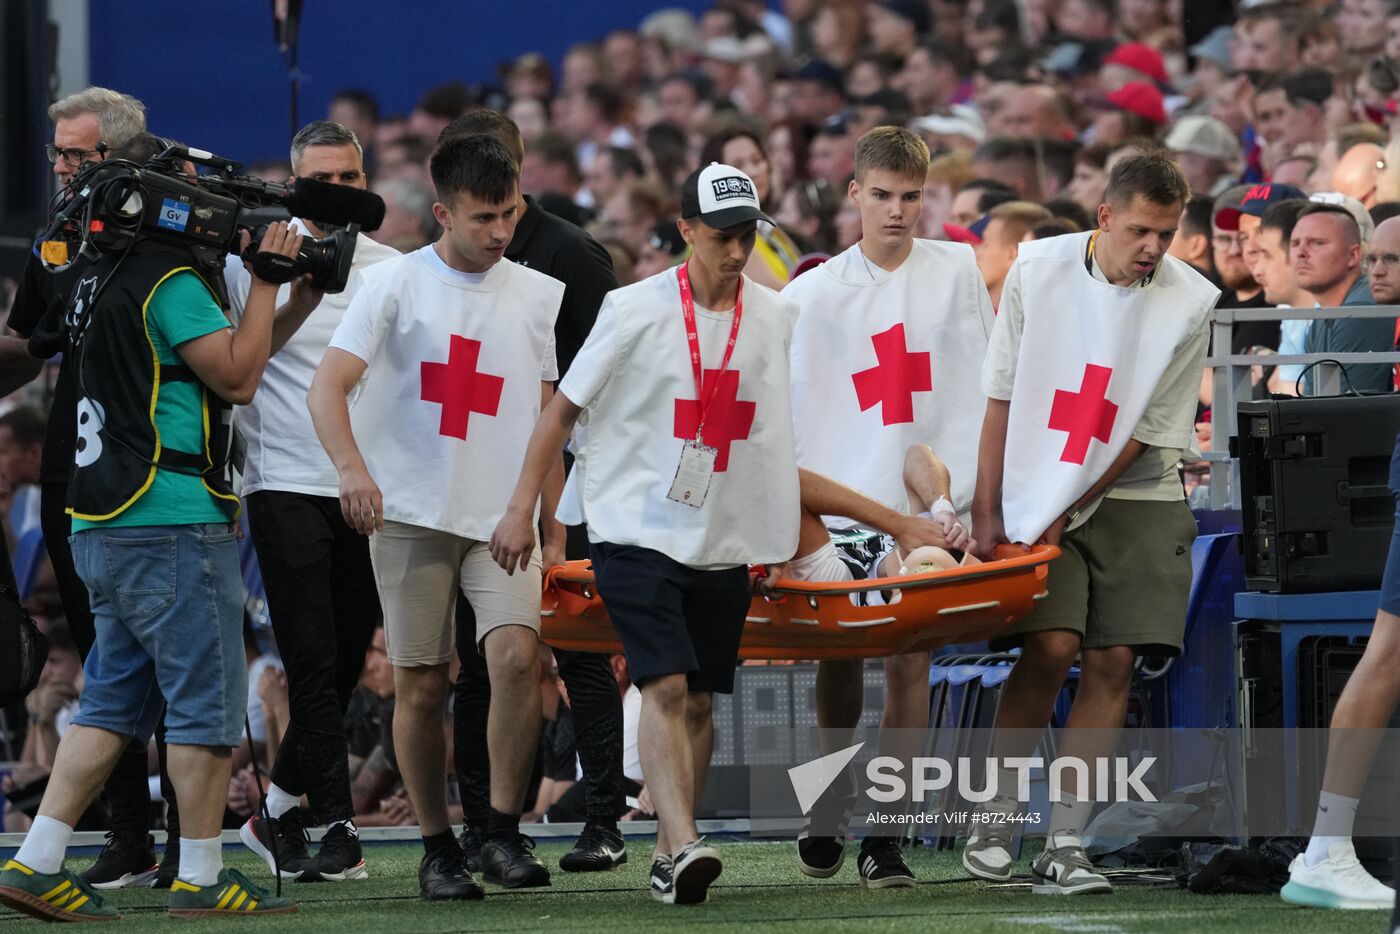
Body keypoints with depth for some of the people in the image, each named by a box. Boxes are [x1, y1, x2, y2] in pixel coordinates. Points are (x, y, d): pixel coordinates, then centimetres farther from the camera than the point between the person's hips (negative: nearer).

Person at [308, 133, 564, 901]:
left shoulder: (538, 296, 11)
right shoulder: (397, 282, -1)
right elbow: (327, 386, -9)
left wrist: (554, 531, 14)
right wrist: (352, 467, -27)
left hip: (503, 517, 2)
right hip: (412, 514, -2)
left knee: (516, 652, -19)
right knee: (421, 685, 1)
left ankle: (503, 832, -10)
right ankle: (437, 847, 14)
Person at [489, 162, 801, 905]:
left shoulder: (775, 320, 5)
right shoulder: (638, 311, -7)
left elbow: (779, 432, 15)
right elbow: (565, 407, -1)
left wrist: (784, 538, 14)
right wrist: (522, 508, -6)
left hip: (724, 539, 4)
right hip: (636, 529, -4)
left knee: (698, 701, 7)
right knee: (665, 687, -18)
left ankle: (669, 858, 17)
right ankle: (684, 846, -27)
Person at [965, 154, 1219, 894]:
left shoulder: (1190, 302, -8)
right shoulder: (1038, 270, -6)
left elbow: (1150, 430, -6)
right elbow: (1001, 396, 0)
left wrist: (1068, 514, -11)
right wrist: (986, 512, -4)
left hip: (1135, 500, 1)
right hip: (1037, 494, -1)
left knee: (1113, 661, -6)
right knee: (1050, 646, -16)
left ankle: (1063, 846, -2)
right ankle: (994, 818, 0)